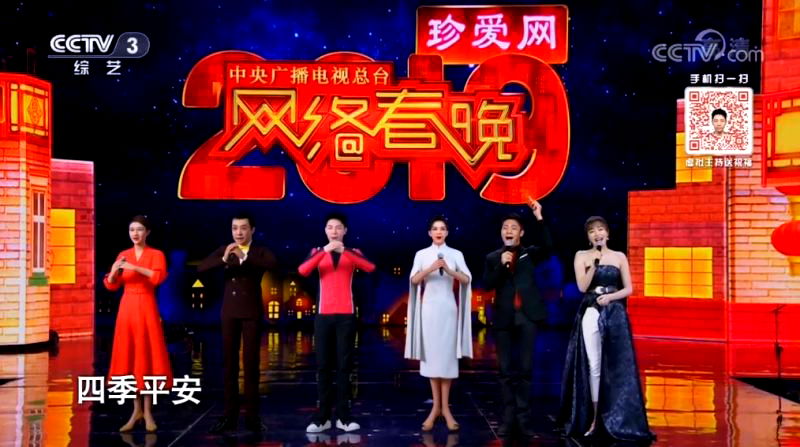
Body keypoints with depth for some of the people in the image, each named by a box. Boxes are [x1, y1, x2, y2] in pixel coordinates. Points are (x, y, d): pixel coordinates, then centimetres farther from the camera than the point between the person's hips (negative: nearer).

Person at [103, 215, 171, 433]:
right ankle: (136, 410, 12)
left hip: (146, 309, -4)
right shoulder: (123, 255, 11)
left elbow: (159, 277, -19)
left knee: (148, 358, -3)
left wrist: (135, 267, -26)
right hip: (127, 308, 4)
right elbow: (111, 285, 6)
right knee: (129, 358, 4)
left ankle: (148, 412, 2)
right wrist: (114, 270, -14)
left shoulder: (156, 255, 0)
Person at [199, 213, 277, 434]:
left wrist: (244, 257, -34)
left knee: (251, 362, -1)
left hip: (252, 312, -2)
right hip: (230, 312, 2)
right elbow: (202, 267, -8)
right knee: (229, 362, 4)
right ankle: (229, 415, 8)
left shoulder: (260, 251, 0)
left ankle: (252, 415, 4)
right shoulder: (224, 250, 7)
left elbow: (272, 263, -23)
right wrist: (224, 259, -24)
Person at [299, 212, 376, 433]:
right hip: (323, 314, 0)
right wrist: (324, 251, -24)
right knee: (323, 365, 1)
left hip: (346, 315, 0)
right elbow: (302, 270, -12)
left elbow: (370, 267, -13)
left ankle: (344, 416, 4)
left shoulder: (353, 252, 8)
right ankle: (322, 417, 4)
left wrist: (345, 252, -24)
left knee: (344, 364, 1)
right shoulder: (318, 252, 8)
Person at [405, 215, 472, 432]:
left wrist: (449, 270, -22)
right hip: (429, 307, 0)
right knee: (431, 354, 2)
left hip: (448, 307, 0)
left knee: (447, 355, -1)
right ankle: (436, 406, 8)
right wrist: (430, 268, -21)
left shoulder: (455, 254, 6)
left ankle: (445, 407, 3)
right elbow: (414, 280, -5)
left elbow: (467, 279, -5)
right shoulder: (422, 254, 7)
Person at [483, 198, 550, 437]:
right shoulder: (492, 258, 8)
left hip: (527, 316, -1)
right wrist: (502, 265, -16)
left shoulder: (530, 253, 6)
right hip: (504, 318, 1)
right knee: (506, 370, 5)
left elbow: (547, 247, -14)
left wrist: (538, 217, -22)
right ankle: (508, 418, 9)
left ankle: (523, 419, 5)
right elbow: (488, 284, -2)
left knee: (525, 369, 2)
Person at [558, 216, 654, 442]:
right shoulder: (581, 256, 4)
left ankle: (615, 418, 8)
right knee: (593, 366, -1)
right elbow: (582, 286, -6)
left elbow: (629, 289, 6)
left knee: (616, 366, -1)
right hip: (591, 314, 0)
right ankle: (594, 417, 6)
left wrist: (610, 296, -11)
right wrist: (594, 263, -15)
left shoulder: (619, 256, 7)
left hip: (615, 315, 1)